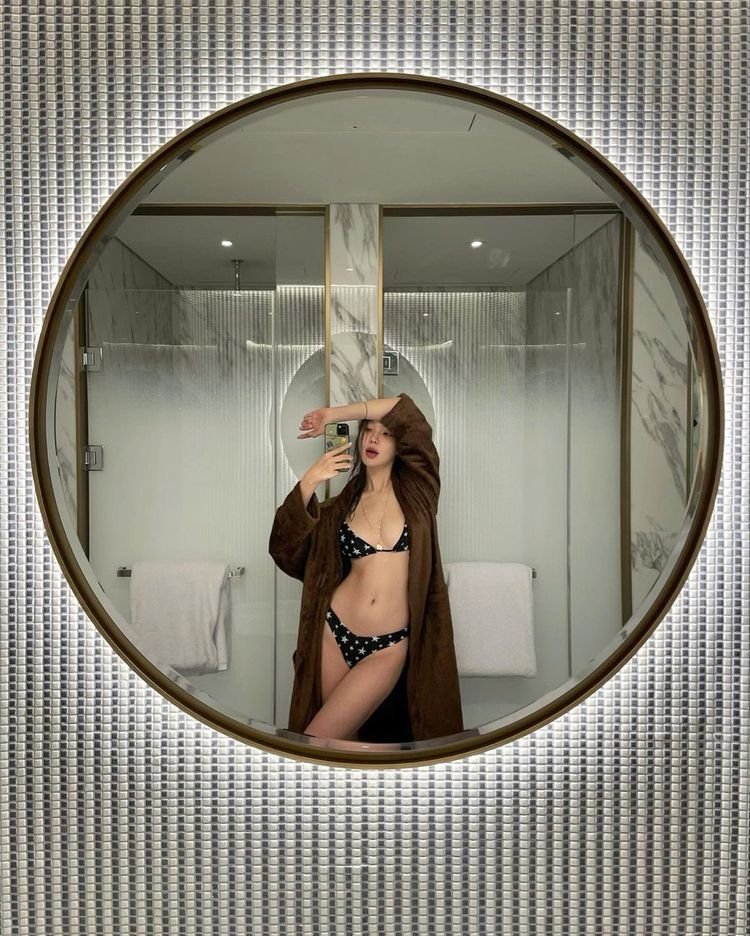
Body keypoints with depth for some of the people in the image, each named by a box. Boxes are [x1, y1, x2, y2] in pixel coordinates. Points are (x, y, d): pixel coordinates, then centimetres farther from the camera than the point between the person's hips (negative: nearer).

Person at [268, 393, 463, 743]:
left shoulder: (414, 489, 0)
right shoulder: (342, 504, 8)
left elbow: (408, 411, -12)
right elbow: (286, 549, -4)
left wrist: (335, 413, -10)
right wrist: (307, 483, -14)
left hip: (388, 647, -3)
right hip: (336, 632, 3)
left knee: (318, 739, -3)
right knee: (345, 737, 14)